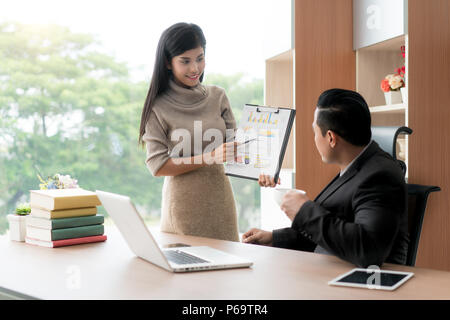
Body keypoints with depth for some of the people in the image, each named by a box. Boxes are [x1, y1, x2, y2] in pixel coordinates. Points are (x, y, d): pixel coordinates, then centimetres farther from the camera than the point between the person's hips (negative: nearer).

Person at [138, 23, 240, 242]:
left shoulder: (217, 97, 6)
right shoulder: (158, 107, -6)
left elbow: (235, 144, 5)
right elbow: (157, 165, -10)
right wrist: (210, 157, -20)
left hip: (220, 201, 4)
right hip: (184, 205, -3)